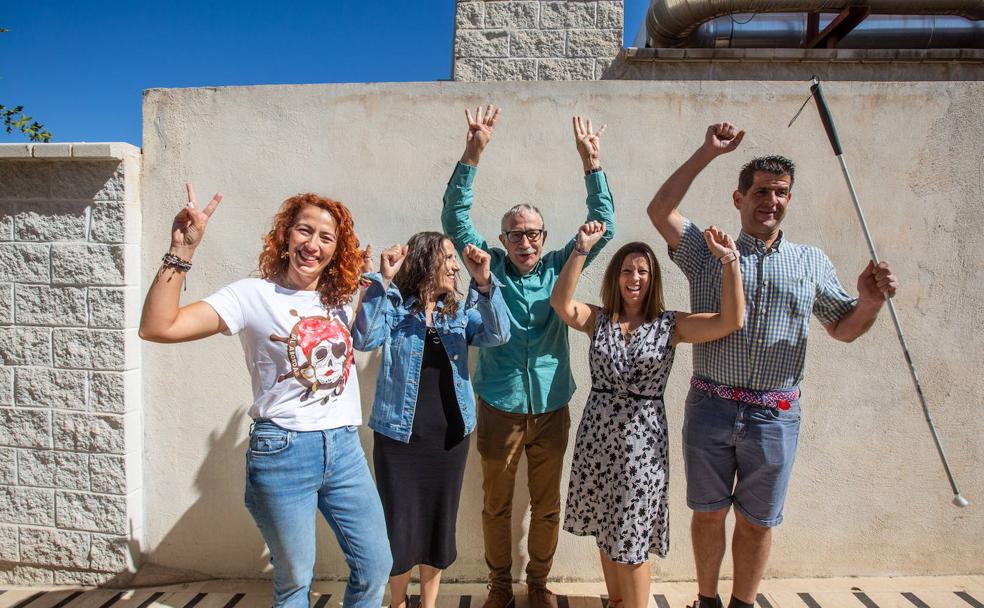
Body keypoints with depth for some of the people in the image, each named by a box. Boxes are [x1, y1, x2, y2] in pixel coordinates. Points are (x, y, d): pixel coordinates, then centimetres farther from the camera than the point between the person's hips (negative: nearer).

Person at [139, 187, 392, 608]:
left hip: (345, 448, 5)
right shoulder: (255, 296, -8)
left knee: (376, 567, 12)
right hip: (283, 450, -5)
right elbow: (157, 328, -16)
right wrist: (182, 250, -22)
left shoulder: (339, 301, 9)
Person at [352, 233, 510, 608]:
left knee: (440, 523, 13)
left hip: (450, 436, 3)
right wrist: (383, 281, -26)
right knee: (400, 525, 6)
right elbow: (363, 339, -21)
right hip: (399, 436, -3)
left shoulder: (460, 312, 6)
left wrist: (484, 283, -22)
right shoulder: (394, 308, -3)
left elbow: (497, 335, -10)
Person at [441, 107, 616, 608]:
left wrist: (591, 162, -14)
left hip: (551, 408, 1)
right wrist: (473, 153, -21)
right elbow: (455, 217, -10)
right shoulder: (490, 267, -1)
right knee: (496, 505, 13)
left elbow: (602, 226, -4)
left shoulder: (556, 268, 2)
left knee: (547, 505, 14)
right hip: (499, 409, -1)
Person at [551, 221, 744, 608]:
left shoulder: (670, 325, -1)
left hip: (642, 440, -3)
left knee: (631, 540, 4)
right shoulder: (598, 320, 3)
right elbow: (561, 303, -15)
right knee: (606, 532, 17)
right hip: (598, 435, 3)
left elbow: (731, 320, -11)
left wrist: (729, 261, -17)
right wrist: (582, 249, -22)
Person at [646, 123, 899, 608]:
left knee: (757, 521, 14)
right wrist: (707, 153, -9)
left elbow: (844, 328, 12)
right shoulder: (708, 252, 2)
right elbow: (660, 211, -9)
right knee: (708, 513, 14)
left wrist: (869, 301, -10)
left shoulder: (811, 261, 9)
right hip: (710, 406, -1)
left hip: (775, 415, 1)